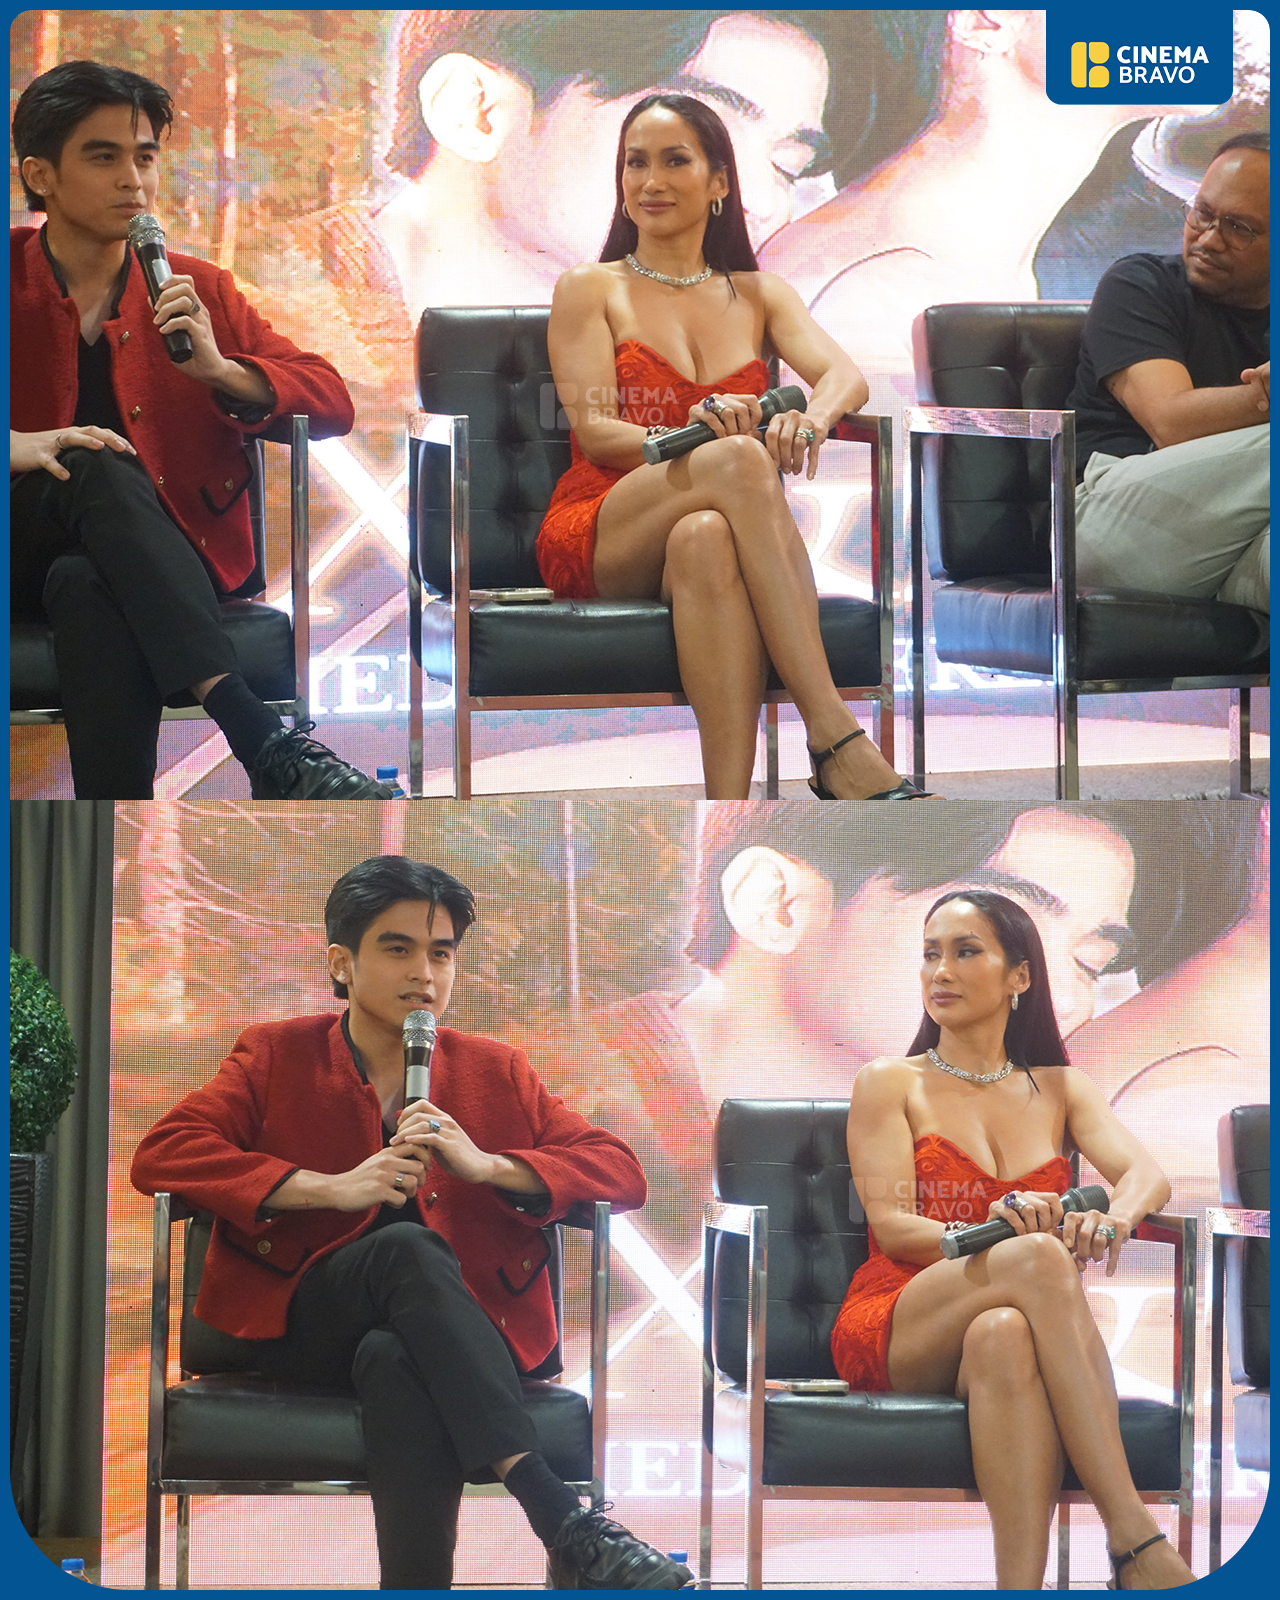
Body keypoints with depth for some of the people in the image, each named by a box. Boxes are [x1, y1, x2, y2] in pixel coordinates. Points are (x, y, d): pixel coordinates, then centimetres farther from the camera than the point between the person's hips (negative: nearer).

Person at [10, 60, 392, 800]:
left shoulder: (199, 291, 15)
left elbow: (332, 402, 9)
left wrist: (219, 369, -10)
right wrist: (17, 446, -22)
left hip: (167, 556, 1)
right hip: (26, 547, -1)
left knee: (91, 588, -36)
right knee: (101, 470, -35)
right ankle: (261, 739, -49)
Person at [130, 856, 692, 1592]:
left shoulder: (495, 1071, 18)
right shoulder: (276, 1056, 13)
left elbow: (622, 1171, 10)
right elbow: (159, 1156, -3)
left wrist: (485, 1165, -9)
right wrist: (332, 1187, -14)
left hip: (457, 1328, 1)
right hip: (309, 1326, -1)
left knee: (396, 1361, -38)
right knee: (408, 1246, -36)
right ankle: (559, 1516, -48)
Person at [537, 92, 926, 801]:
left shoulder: (759, 295, 21)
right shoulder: (590, 289, 13)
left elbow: (846, 375, 2)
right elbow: (596, 431, -2)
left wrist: (811, 417, -25)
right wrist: (695, 439, -24)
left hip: (719, 522, 2)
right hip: (601, 533, -2)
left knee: (707, 538, -40)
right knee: (741, 458, -35)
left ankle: (728, 802, -53)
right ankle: (836, 743, -47)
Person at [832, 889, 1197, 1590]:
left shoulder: (1059, 1089, 21)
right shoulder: (890, 1083, 13)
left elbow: (1146, 1175, 2)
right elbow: (891, 1227, -1)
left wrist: (1110, 1218, -25)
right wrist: (990, 1233, -23)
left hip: (1010, 1316, 2)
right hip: (896, 1330, -2)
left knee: (1005, 1335, -40)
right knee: (1037, 1256, -36)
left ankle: (1022, 1586, -54)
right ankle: (1136, 1541, -47)